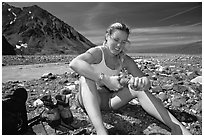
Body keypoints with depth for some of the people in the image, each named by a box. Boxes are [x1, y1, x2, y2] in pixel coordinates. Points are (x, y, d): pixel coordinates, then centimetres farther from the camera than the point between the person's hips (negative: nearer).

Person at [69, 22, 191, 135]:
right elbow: (74, 63, -36)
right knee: (86, 77, -34)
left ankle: (177, 127, -22)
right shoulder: (97, 52, -15)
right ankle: (101, 131, -48)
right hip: (89, 100, -3)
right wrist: (105, 79, -44)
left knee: (139, 89, -20)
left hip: (109, 100, 4)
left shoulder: (125, 60, -1)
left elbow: (147, 82, -10)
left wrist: (142, 82, -36)